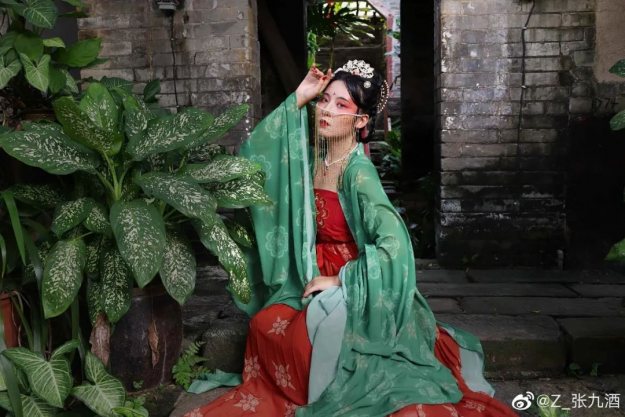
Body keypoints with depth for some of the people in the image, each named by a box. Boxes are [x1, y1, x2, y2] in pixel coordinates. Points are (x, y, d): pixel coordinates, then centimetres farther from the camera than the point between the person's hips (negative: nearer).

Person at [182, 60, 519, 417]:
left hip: (351, 290, -6)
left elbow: (394, 244, -32)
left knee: (300, 339, -23)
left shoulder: (358, 172, -23)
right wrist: (297, 100, -8)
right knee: (265, 325, -14)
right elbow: (255, 151, 1)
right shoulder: (311, 154, -1)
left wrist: (339, 280, -23)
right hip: (315, 279, 6)